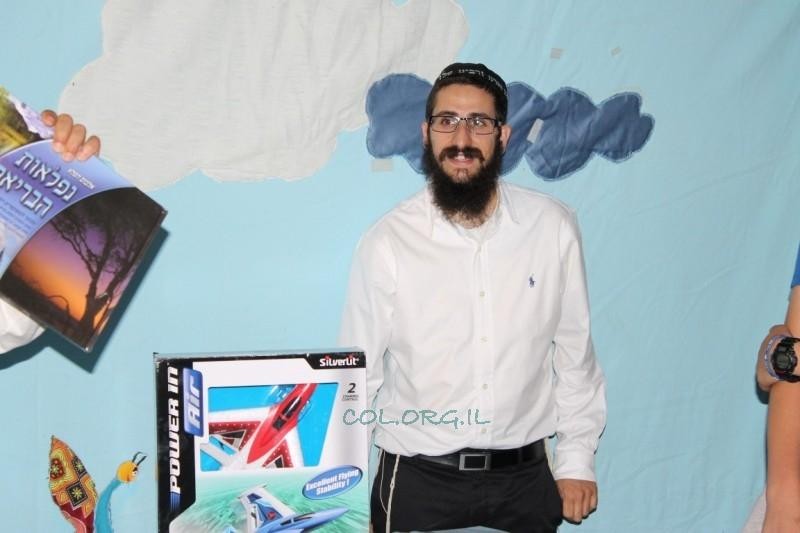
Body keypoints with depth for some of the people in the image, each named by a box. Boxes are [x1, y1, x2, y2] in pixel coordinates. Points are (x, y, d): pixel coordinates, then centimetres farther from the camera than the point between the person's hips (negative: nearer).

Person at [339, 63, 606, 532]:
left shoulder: (553, 227, -4)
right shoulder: (388, 242, -9)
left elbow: (575, 352, 3)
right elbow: (358, 374, -2)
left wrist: (578, 461, 4)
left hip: (526, 478, 2)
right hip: (418, 481, -1)